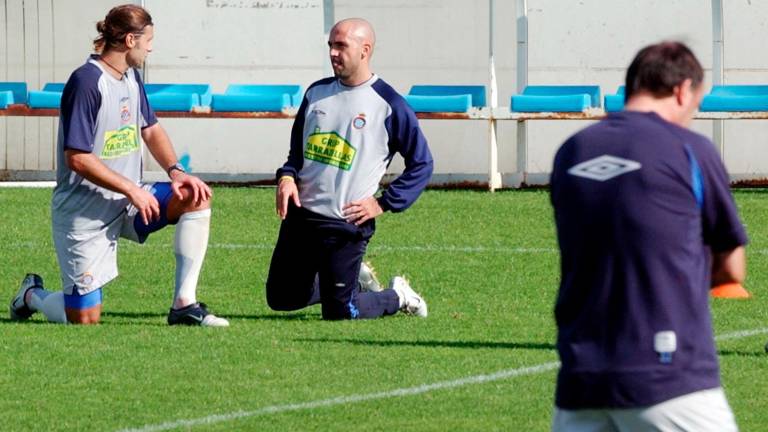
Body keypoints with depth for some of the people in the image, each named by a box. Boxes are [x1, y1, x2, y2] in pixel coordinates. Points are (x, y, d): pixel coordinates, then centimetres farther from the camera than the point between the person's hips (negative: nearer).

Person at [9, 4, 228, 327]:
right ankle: (32, 295, 29)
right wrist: (132, 190, -21)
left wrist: (175, 171, -2)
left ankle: (184, 305, -11)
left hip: (127, 202, 8)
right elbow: (78, 158, -23)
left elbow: (150, 130, 17)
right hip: (84, 214, -8)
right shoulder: (86, 82, -20)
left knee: (196, 197, -14)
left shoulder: (131, 77, 7)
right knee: (84, 320, -6)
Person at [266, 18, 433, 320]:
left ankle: (397, 296, 23)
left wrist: (383, 204, -10)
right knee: (280, 298, 10)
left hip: (347, 225, -6)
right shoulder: (317, 93, 10)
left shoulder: (388, 105, -7)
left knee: (339, 312, -6)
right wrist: (287, 177, -2)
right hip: (300, 216, 6)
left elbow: (422, 164, -3)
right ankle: (356, 280, 31)